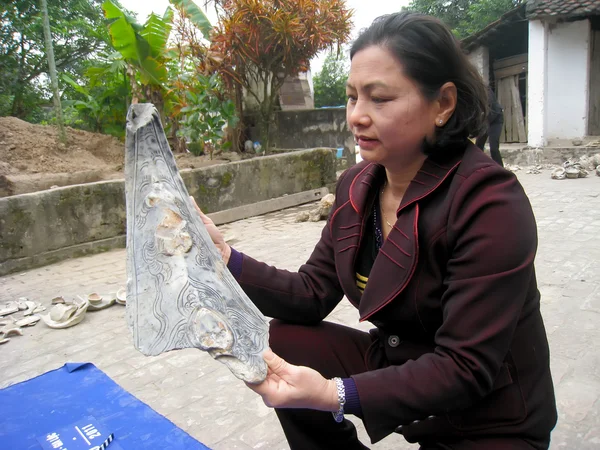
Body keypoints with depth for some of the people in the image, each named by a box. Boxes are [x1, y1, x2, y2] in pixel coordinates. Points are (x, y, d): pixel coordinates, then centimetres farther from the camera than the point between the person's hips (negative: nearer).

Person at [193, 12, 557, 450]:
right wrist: (226, 256, -16)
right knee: (284, 343, -8)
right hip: (395, 366, 6)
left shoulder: (490, 204, -25)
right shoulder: (356, 186, -4)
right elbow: (312, 294, -2)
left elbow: (466, 369, -26)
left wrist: (334, 395, -37)